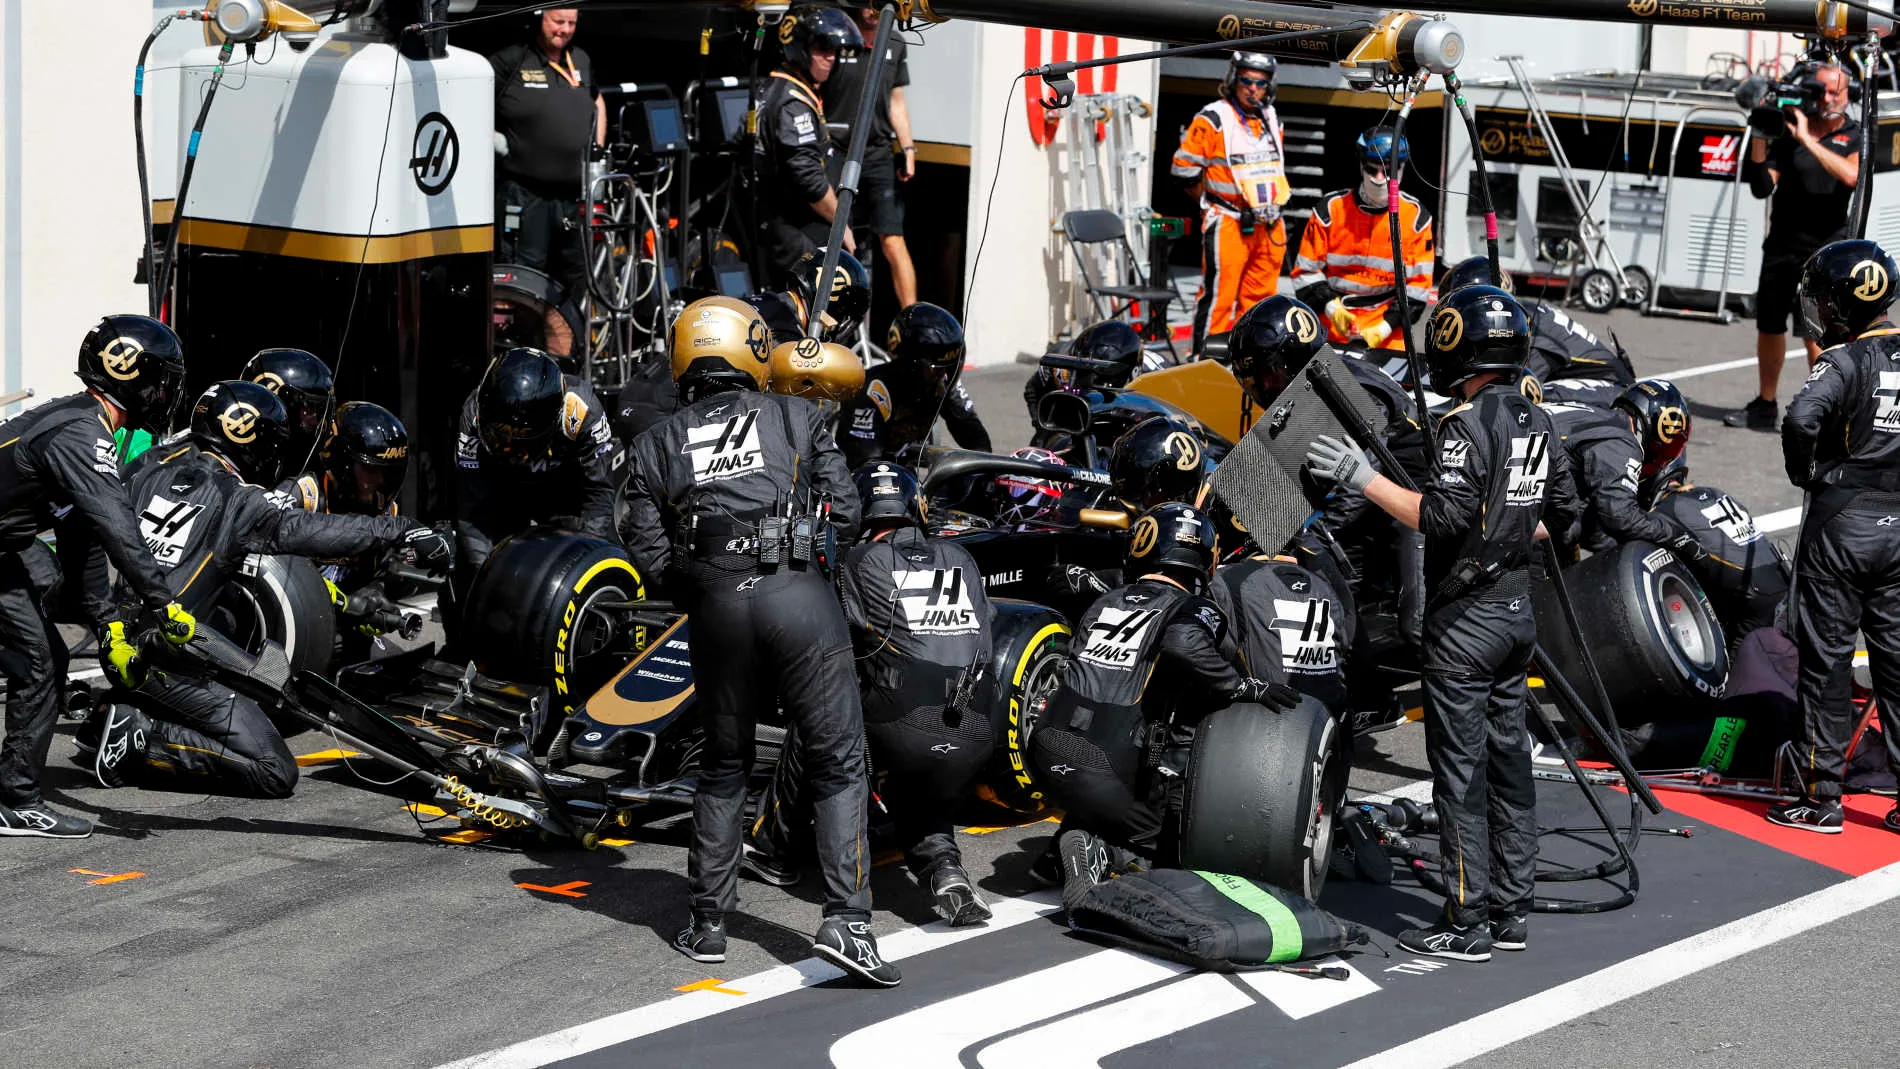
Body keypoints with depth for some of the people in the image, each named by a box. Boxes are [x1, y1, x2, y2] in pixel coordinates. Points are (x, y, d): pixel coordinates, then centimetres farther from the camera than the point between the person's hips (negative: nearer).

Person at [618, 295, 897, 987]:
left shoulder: (657, 446, 12)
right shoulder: (798, 418, 10)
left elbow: (649, 554, 5)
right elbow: (845, 513, 6)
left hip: (716, 609, 2)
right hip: (799, 594, -2)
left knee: (723, 768, 19)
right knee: (838, 765, 2)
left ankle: (708, 923, 21)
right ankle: (846, 919, -10)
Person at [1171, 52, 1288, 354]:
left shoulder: (1271, 119, 13)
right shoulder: (1213, 119, -8)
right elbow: (1184, 167, -6)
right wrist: (1216, 197, 2)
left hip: (1269, 224, 7)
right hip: (1228, 224, -7)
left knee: (1260, 297, 10)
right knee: (1218, 295, -9)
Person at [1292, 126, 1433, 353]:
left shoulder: (1416, 217, 1)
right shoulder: (1330, 209, -2)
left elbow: (1417, 283, 0)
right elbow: (1306, 270, 2)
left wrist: (1384, 328, -10)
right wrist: (1330, 307, -14)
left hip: (1385, 325, 0)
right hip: (1331, 324, 0)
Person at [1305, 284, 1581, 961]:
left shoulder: (1469, 423, -17)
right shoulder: (1538, 424, 9)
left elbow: (1442, 518, -25)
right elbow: (1562, 516, 16)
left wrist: (1365, 479, -22)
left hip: (1465, 619, -8)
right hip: (1518, 611, 9)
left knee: (1461, 772, -3)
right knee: (1508, 760, 13)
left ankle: (1466, 924, -1)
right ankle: (1512, 911, 18)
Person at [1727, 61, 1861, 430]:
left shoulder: (1854, 137, 1)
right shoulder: (1787, 134, 8)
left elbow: (1851, 175, -21)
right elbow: (1762, 187, 2)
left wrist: (1808, 140, -22)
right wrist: (1760, 138, -9)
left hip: (1824, 249, -4)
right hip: (1781, 245, 4)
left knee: (1814, 333, -13)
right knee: (1769, 327, 12)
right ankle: (1764, 407, 26)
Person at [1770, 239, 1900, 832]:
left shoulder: (1845, 361, -14)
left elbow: (1802, 417, -32)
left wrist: (1805, 473, -13)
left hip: (1842, 524, -6)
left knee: (1826, 661, 2)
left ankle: (1820, 798, 5)